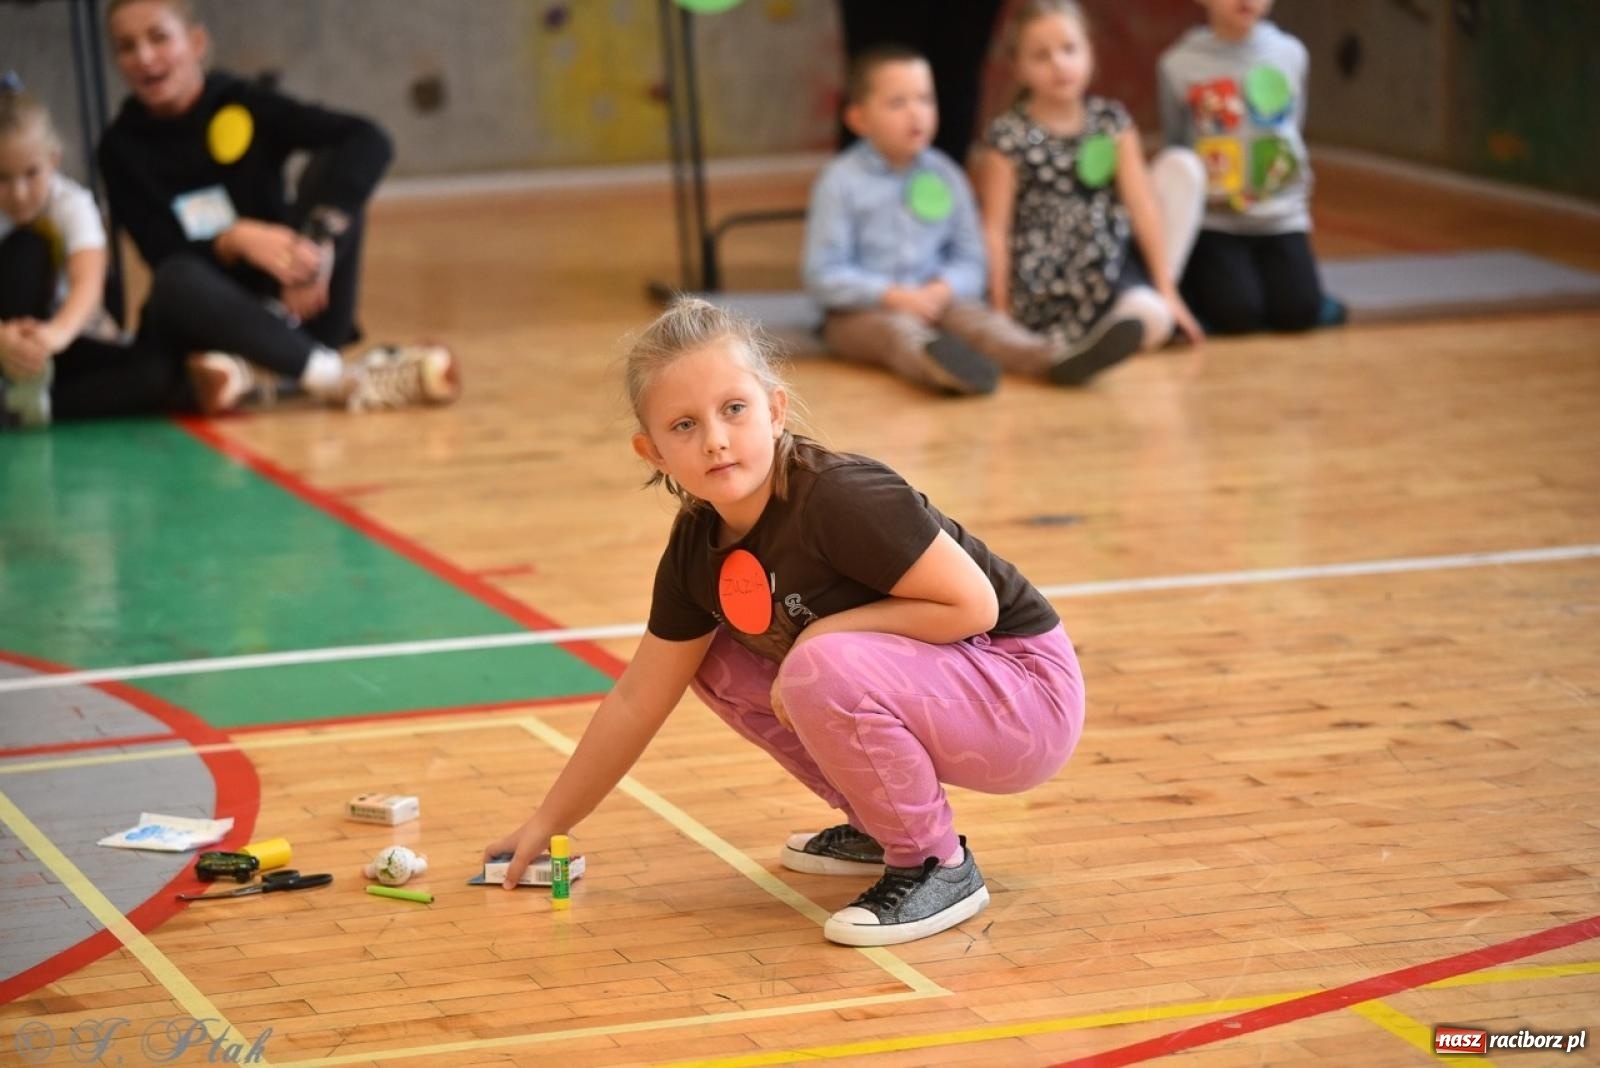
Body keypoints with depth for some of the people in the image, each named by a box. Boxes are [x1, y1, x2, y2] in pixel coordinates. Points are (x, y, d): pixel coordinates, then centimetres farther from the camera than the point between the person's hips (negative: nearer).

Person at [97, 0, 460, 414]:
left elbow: (370, 142, -19)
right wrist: (234, 240, -32)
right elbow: (165, 257, -11)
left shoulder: (245, 106, -4)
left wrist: (320, 240, -34)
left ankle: (257, 368, -30)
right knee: (176, 282, -34)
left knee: (332, 164, -18)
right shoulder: (122, 148, -1)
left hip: (292, 306, 1)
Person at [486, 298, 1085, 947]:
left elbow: (972, 603, -24)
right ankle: (881, 825, 15)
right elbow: (637, 700, 9)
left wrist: (825, 631, -22)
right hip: (913, 684, 8)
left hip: (1022, 689, -8)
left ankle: (939, 867, -11)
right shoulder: (696, 550, -3)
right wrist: (547, 824, 14)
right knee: (714, 660, 5)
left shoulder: (840, 499, -26)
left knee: (823, 671, -33)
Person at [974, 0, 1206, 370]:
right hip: (1054, 285, -6)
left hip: (1113, 260, 6)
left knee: (1181, 164, -5)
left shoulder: (1112, 120, 3)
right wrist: (1001, 311, -8)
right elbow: (995, 229, -7)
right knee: (1148, 319, -31)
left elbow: (1142, 204, -1)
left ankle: (1152, 295, -5)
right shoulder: (1008, 135, -10)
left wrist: (1166, 290, -5)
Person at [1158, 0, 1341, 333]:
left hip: (1281, 218, 3)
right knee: (1237, 318, -18)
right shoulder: (1178, 65, -7)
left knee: (1298, 314, -15)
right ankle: (1194, 280, 13)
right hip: (1213, 222, -3)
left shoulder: (1291, 54, 3)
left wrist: (1299, 192, 12)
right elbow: (1174, 148, 5)